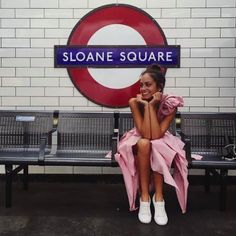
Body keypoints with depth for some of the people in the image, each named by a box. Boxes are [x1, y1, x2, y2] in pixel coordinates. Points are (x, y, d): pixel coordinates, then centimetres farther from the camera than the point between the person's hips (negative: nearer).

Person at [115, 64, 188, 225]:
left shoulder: (170, 103, -21)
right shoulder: (135, 102, -20)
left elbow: (156, 135, -30)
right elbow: (145, 135, -28)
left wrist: (152, 105, -31)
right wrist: (146, 105, -31)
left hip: (162, 144, 0)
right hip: (140, 145, 0)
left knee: (155, 144, -35)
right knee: (144, 143, -35)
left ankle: (159, 196, -26)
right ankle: (144, 196, -26)